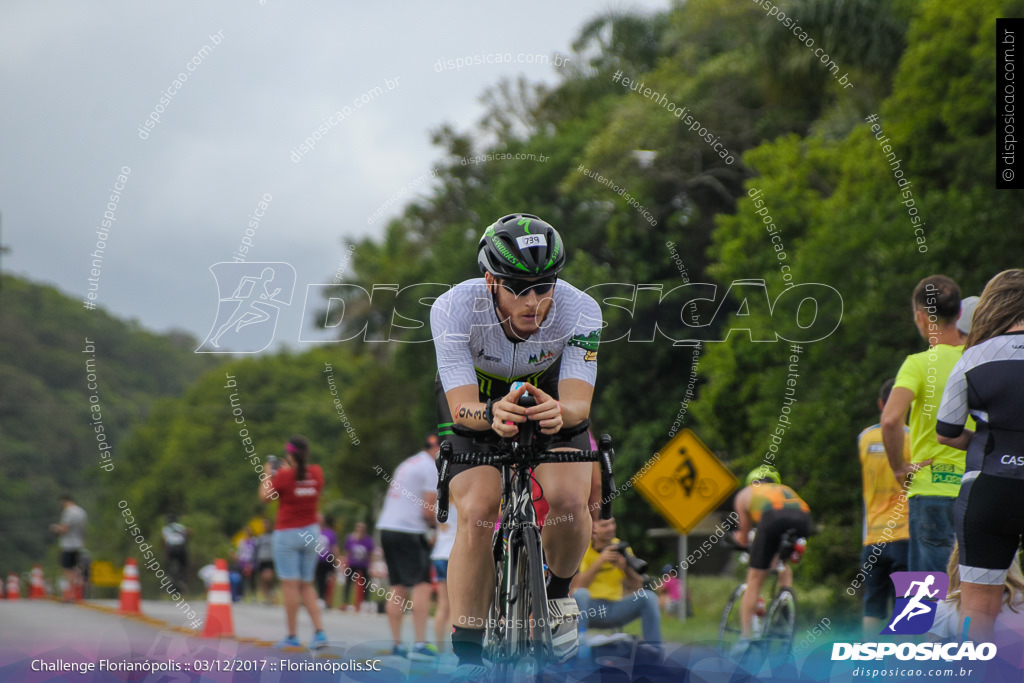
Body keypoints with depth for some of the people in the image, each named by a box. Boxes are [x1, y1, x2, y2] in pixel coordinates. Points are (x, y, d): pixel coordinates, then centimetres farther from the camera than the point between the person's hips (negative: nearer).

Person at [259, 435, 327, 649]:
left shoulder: (284, 475, -13)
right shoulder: (317, 473, 1)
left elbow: (266, 496, 0)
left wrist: (266, 475, 13)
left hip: (287, 534, -5)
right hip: (311, 532, 5)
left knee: (290, 584, -2)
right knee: (306, 585, 13)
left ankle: (292, 636, -2)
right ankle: (319, 631, 1)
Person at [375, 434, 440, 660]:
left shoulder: (407, 463, 22)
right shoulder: (430, 468, -6)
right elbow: (428, 511, -11)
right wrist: (439, 524, 7)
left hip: (387, 528, 9)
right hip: (409, 531, -9)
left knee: (399, 588, 9)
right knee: (422, 585, -10)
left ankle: (397, 644, 7)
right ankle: (420, 643, -17)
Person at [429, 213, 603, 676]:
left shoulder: (579, 311, -31)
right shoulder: (454, 309, -33)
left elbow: (579, 401, -37)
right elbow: (462, 407, -38)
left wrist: (560, 413, -61)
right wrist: (493, 413, -61)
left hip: (551, 402, 1)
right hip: (479, 406, -1)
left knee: (568, 499, -25)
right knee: (477, 512, -23)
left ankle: (558, 594, 7)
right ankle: (466, 657, -15)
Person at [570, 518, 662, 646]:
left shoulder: (621, 548, 7)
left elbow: (637, 587, 4)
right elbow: (576, 588, -18)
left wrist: (626, 567, -16)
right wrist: (599, 561, -24)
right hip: (588, 609, -3)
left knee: (648, 597, -21)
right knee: (580, 594, -36)